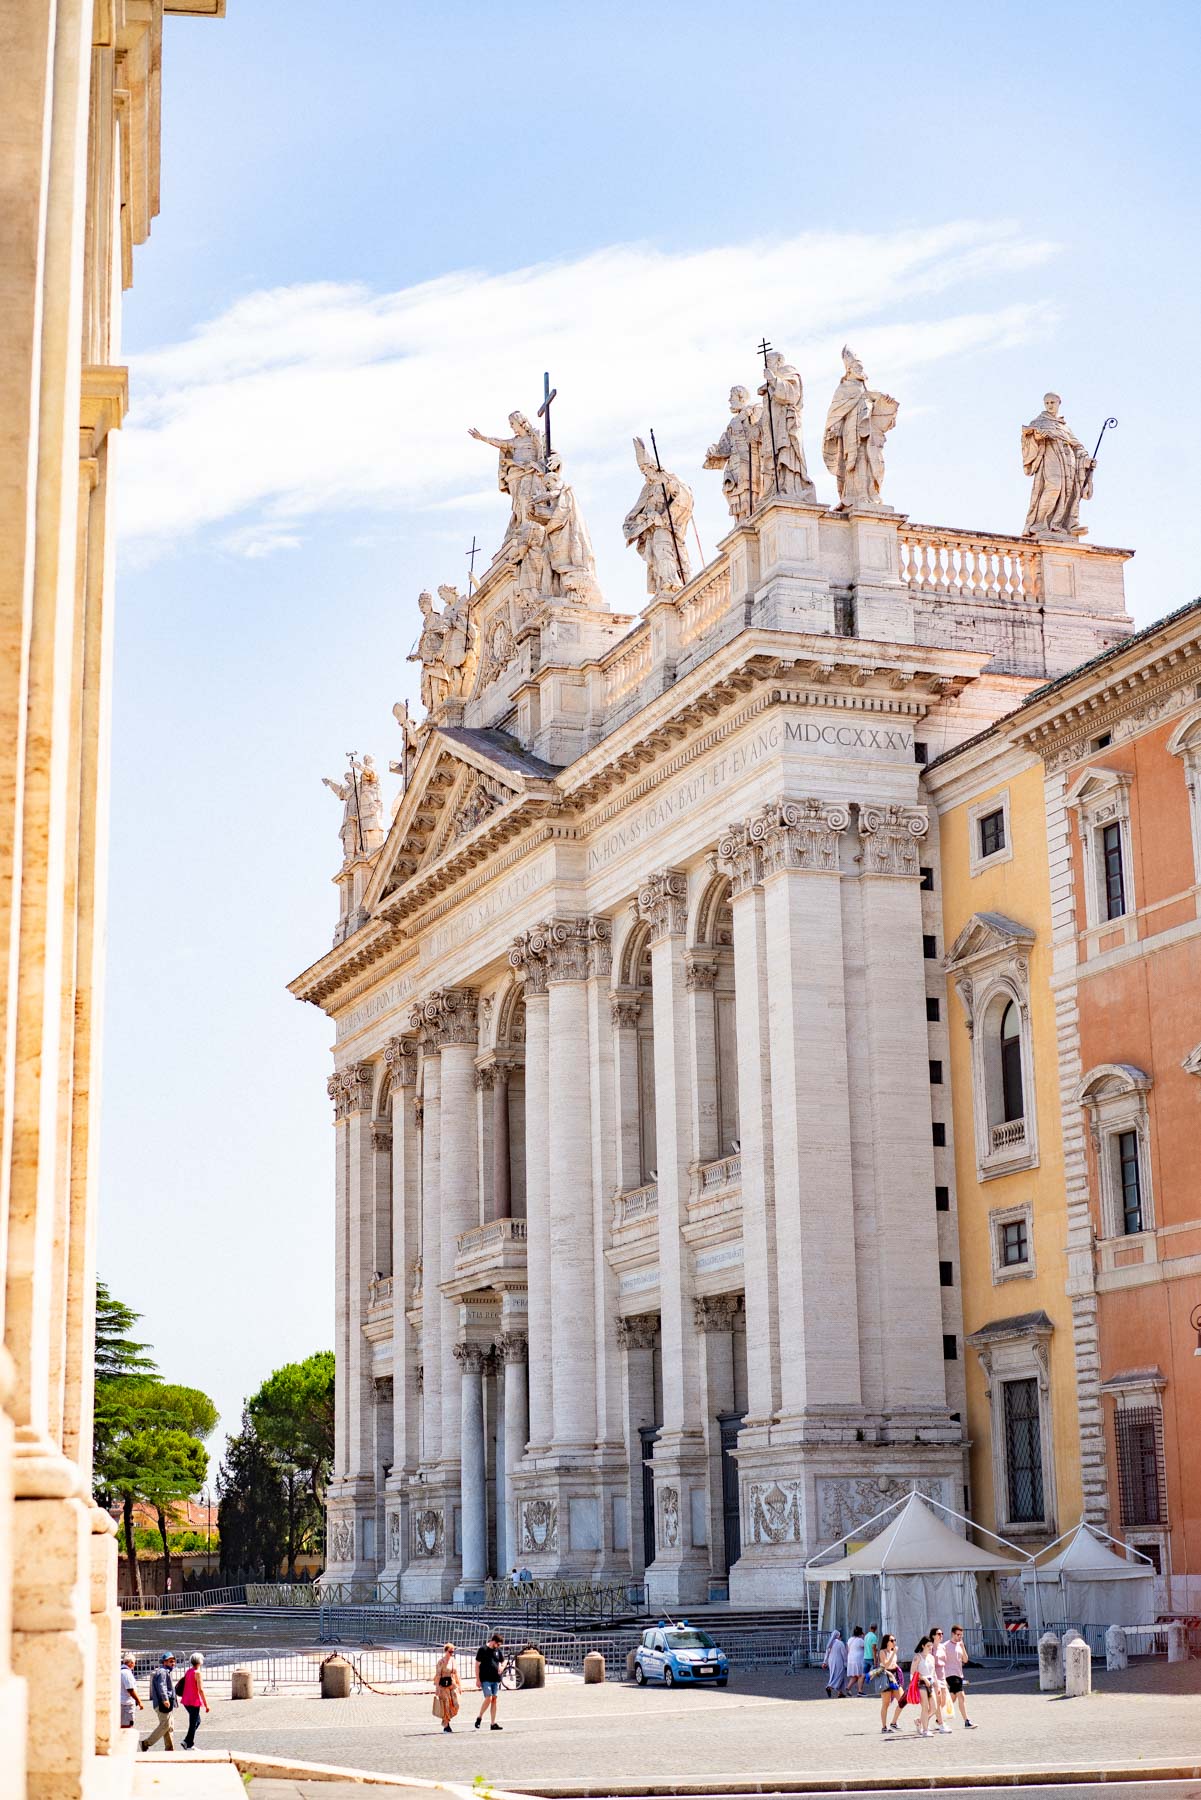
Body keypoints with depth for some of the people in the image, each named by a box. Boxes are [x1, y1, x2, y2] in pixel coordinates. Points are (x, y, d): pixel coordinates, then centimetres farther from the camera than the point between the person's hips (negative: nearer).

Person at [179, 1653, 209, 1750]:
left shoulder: (187, 1671, 10)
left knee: (197, 1721, 19)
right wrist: (206, 1704, -15)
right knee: (194, 1723, 2)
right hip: (194, 1702, -8)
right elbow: (200, 1689, -18)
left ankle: (187, 1741, 15)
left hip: (186, 1701, 8)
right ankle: (190, 1745, 6)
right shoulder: (197, 1673, -15)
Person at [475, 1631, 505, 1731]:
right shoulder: (483, 1649, -5)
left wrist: (501, 1668, -3)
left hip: (495, 1679, 5)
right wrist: (477, 1679, -8)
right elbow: (477, 1664, -4)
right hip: (485, 1679, -5)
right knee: (488, 1698, -14)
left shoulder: (498, 1650, 10)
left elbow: (502, 1662, 22)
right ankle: (479, 1717, 6)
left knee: (494, 1700, 5)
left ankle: (493, 1723, 9)